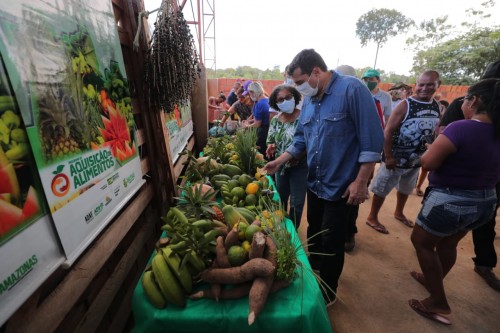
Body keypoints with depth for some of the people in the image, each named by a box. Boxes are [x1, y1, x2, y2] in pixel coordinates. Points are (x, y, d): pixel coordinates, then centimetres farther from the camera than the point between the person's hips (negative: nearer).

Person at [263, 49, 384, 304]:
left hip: (340, 186, -6)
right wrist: (280, 161, 3)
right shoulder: (309, 100, 6)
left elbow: (372, 140, -18)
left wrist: (360, 182, -18)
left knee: (331, 244, 8)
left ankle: (328, 293, 34)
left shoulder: (352, 89, -16)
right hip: (314, 183, 7)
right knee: (313, 234, 22)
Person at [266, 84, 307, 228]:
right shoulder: (275, 120, 1)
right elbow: (270, 142, 9)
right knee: (280, 199, 20)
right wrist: (271, 147, -14)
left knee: (296, 203, 7)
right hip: (281, 166, 5)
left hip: (300, 167, -5)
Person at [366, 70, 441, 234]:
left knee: (405, 189, 24)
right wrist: (388, 156, -21)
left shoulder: (437, 106, 3)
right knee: (382, 189, 3)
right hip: (396, 158, -6)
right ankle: (372, 217, 20)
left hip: (416, 159, 7)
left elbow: (435, 132, 13)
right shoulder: (405, 105, -16)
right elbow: (388, 131, -18)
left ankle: (399, 213, 46)